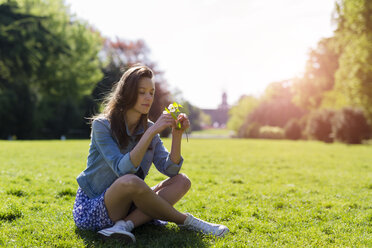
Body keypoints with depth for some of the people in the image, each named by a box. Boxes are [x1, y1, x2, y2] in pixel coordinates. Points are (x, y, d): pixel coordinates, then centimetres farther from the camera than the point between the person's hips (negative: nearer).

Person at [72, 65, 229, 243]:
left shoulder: (148, 129, 5)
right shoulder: (102, 125, -13)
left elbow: (170, 169, -2)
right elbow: (122, 169, -26)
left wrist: (177, 135, -15)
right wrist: (152, 132, -29)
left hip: (126, 206, 6)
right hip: (92, 208, -6)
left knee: (182, 181, -10)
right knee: (131, 181, -37)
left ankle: (126, 224, -28)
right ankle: (185, 221, -15)